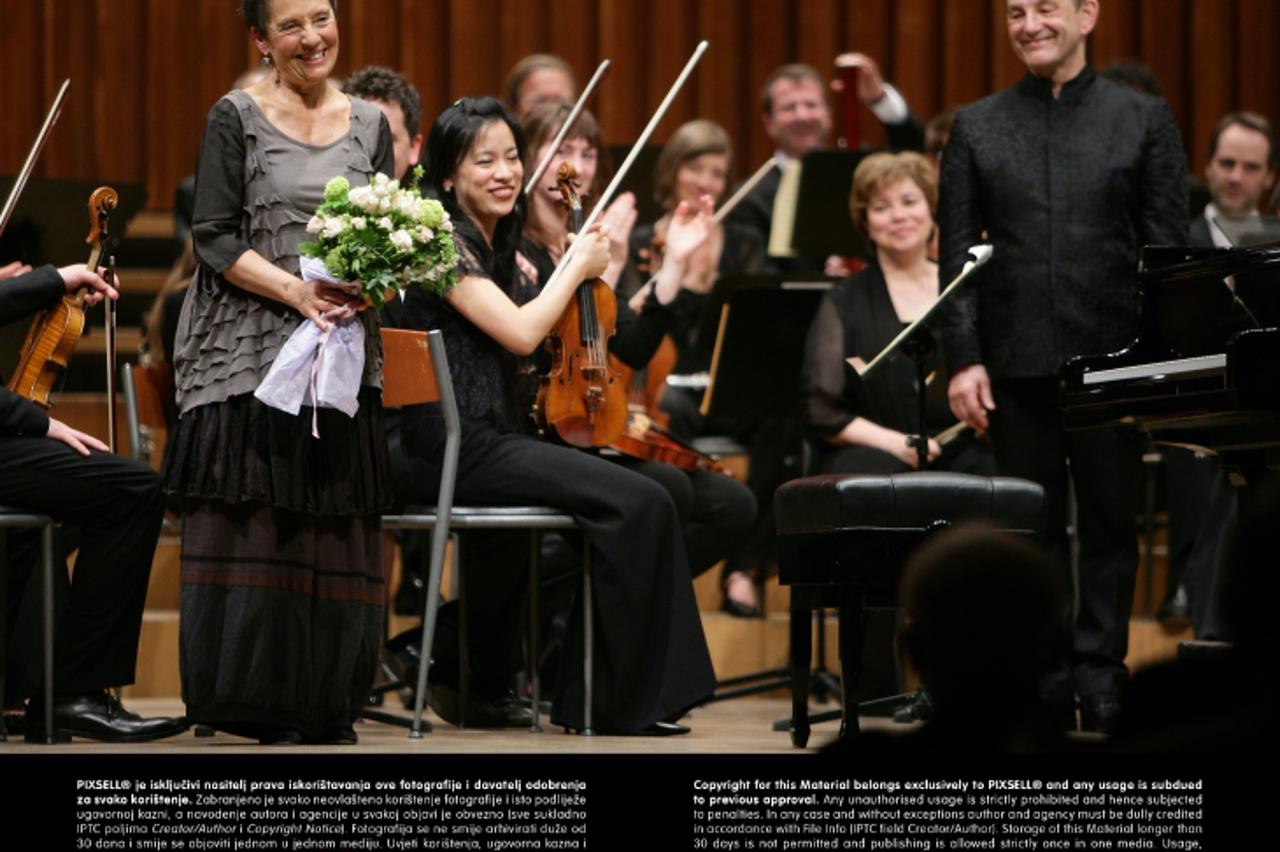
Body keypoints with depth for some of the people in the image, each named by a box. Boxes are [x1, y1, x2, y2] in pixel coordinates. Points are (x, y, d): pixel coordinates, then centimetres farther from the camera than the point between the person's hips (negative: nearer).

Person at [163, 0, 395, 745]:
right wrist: (296, 292, -17)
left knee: (338, 530, 0)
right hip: (248, 359, -3)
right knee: (256, 532, -6)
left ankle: (329, 705, 6)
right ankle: (267, 706, -1)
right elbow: (214, 237, -5)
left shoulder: (370, 125, 12)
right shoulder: (237, 118, 1)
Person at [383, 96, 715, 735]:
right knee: (637, 503, -18)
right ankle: (619, 701, -11)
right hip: (447, 448, -10)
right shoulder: (442, 238, -9)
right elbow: (520, 333, -17)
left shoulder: (494, 247, 18)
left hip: (481, 442, 10)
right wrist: (576, 267, -4)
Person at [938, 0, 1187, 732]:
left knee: (1111, 523, 3)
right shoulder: (977, 129, 8)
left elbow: (1168, 249, 3)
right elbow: (958, 254, 5)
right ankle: (1044, 679, 12)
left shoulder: (1144, 120, 5)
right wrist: (964, 358, -3)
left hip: (1110, 357, -1)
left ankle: (1101, 673, 10)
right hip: (1017, 363, 1)